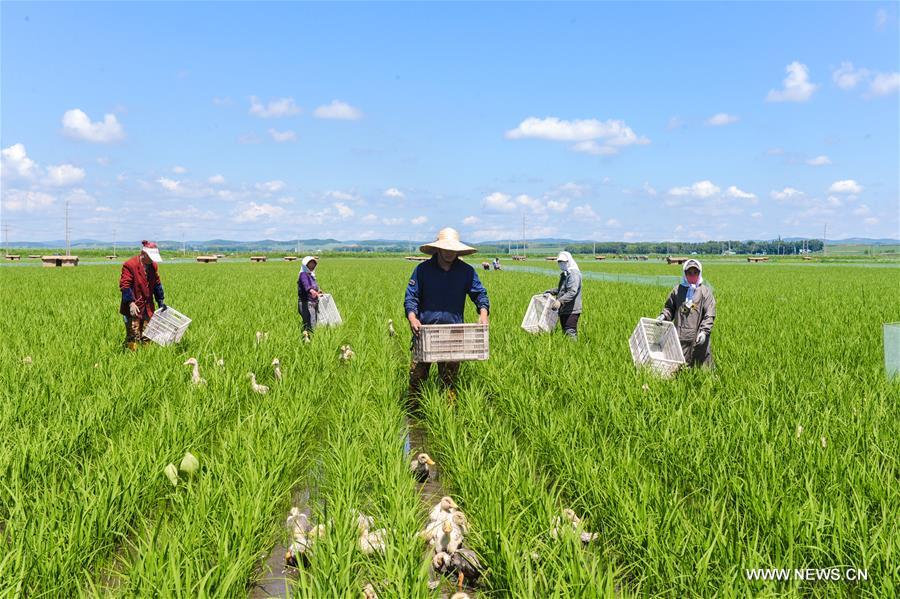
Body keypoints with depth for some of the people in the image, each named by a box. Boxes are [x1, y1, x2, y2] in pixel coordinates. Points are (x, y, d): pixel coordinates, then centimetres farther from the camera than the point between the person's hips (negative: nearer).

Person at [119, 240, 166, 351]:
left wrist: (161, 301, 15)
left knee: (146, 338, 11)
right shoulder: (129, 265, -12)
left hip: (148, 308, 7)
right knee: (133, 338, -6)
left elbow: (157, 284, 20)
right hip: (134, 308, -7)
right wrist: (131, 303, -24)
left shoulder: (153, 266, 11)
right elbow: (124, 285, -16)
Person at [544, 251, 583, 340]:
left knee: (570, 332, -13)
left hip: (571, 310, -10)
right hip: (563, 310, 10)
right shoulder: (564, 274, 18)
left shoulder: (574, 274, -14)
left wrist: (560, 301, -36)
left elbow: (572, 292, -26)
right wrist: (551, 291, 14)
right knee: (565, 332, 12)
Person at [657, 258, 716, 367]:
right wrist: (663, 316, -3)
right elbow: (669, 307, 18)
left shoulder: (705, 291, 2)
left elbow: (709, 315, -3)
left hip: (698, 338, -2)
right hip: (680, 337, 2)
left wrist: (704, 331, -15)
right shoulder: (678, 289, 10)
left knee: (701, 366, 2)